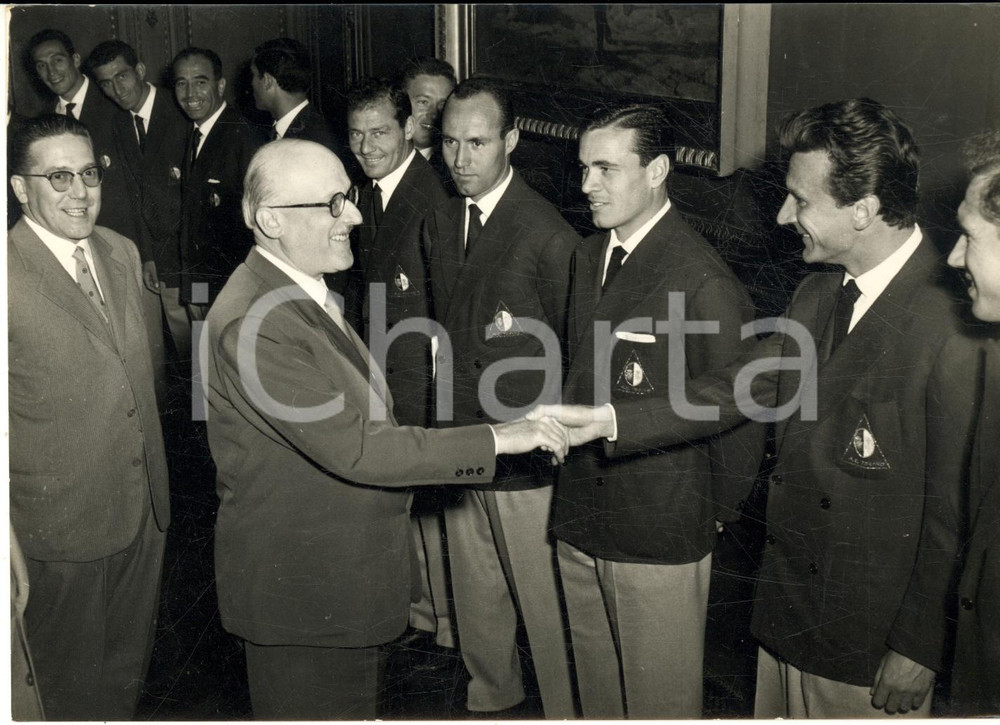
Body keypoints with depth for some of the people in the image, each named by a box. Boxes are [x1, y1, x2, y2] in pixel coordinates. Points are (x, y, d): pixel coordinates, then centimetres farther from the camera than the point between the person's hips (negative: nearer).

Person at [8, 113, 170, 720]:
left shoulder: (123, 253, 4)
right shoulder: (11, 272, -19)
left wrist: (158, 484, 12)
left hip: (145, 508, 6)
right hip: (64, 522, -6)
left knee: (130, 667, 23)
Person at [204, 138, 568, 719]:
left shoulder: (309, 293, 5)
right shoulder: (253, 323, -28)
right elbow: (351, 448, -31)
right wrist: (495, 440, -27)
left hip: (351, 570, 9)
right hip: (302, 588, -9)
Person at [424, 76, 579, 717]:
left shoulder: (550, 236, -17)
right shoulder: (439, 225, 6)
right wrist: (445, 421, 10)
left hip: (528, 456, -7)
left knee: (545, 604, 6)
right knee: (475, 593, 22)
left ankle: (565, 711, 27)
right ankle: (492, 694, 45)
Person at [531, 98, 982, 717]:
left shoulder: (951, 327, -23)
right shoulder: (816, 298, 4)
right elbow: (736, 391, 10)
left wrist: (918, 650, -13)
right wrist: (609, 421, 2)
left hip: (873, 643, -7)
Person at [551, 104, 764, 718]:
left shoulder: (704, 281, -20)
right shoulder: (588, 256, 7)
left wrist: (719, 511, -5)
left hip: (661, 536, -7)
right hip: (580, 518, 7)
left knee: (661, 701, 10)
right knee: (597, 689, 22)